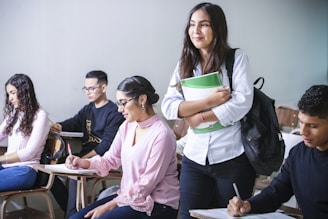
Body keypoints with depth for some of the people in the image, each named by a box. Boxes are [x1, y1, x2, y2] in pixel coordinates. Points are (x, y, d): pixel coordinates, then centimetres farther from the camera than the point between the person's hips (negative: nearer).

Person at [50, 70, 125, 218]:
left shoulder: (114, 113, -9)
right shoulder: (87, 109, 17)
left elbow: (106, 145, -17)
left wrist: (84, 159, -23)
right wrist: (59, 127, -19)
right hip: (84, 155, 8)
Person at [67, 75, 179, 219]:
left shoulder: (162, 134, -18)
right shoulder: (127, 126, 6)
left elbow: (147, 183, -19)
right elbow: (111, 159, 12)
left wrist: (109, 206, -17)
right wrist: (84, 163, -7)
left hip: (158, 205, -7)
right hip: (128, 196, 8)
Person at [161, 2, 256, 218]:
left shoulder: (237, 58, -3)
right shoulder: (185, 64, 8)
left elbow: (242, 102, -13)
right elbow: (168, 107, -3)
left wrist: (200, 117, -9)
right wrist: (208, 101, -15)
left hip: (233, 158, -3)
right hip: (195, 158, 3)